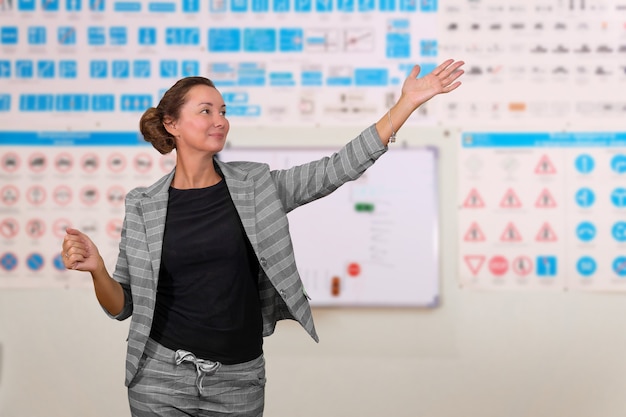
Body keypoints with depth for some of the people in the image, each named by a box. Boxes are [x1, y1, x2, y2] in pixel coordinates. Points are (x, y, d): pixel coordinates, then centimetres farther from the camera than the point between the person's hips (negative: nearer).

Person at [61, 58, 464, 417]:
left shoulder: (256, 186, 0)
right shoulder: (143, 207, -2)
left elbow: (338, 169, -3)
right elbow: (122, 306, 2)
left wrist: (408, 102, -6)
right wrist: (97, 268, -20)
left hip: (239, 380, 1)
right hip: (162, 376, -1)